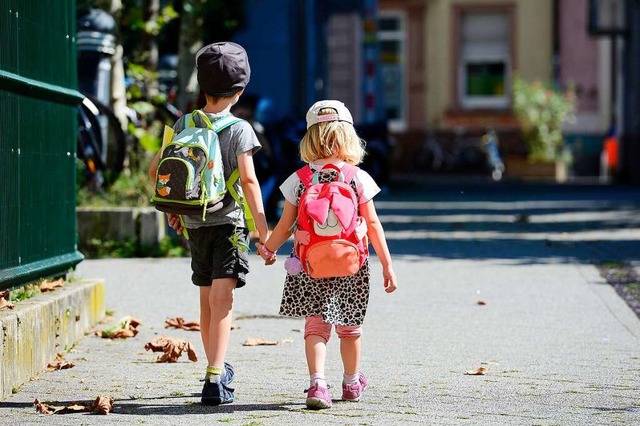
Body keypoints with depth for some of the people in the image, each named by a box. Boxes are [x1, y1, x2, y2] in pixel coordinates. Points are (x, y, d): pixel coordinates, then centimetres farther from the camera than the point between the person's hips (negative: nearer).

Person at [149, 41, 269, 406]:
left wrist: (171, 209, 19)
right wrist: (263, 231, -15)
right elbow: (248, 180, -16)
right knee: (222, 299, -10)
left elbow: (156, 170, 6)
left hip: (195, 224, 5)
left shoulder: (184, 125, 4)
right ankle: (215, 380, -21)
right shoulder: (239, 129, -9)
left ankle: (219, 368, 32)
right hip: (229, 223, -5)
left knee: (207, 301, 18)